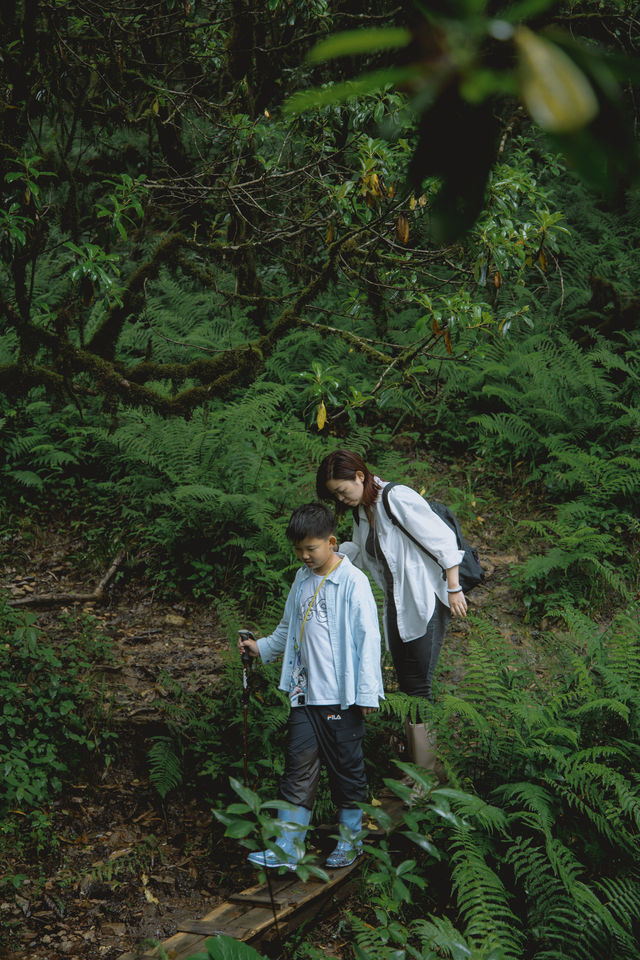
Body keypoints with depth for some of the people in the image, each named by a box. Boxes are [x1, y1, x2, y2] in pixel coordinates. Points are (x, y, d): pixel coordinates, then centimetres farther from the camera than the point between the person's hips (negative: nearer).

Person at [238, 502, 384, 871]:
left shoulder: (353, 582, -11)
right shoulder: (302, 580, 10)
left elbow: (368, 638, -12)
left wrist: (367, 693, -14)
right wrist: (261, 647, 11)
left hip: (341, 696, -6)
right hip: (305, 692, 6)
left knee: (347, 767, 8)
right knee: (299, 766, 5)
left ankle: (351, 840, 24)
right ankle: (288, 848, 9)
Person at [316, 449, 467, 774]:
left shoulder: (397, 498, -17)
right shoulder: (361, 511, 9)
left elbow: (443, 539, -18)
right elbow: (360, 552, 23)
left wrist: (454, 589, -16)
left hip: (426, 601, -9)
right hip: (397, 604, 9)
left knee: (418, 686, -7)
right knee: (406, 686, 10)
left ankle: (427, 774, 2)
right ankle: (416, 768, 19)